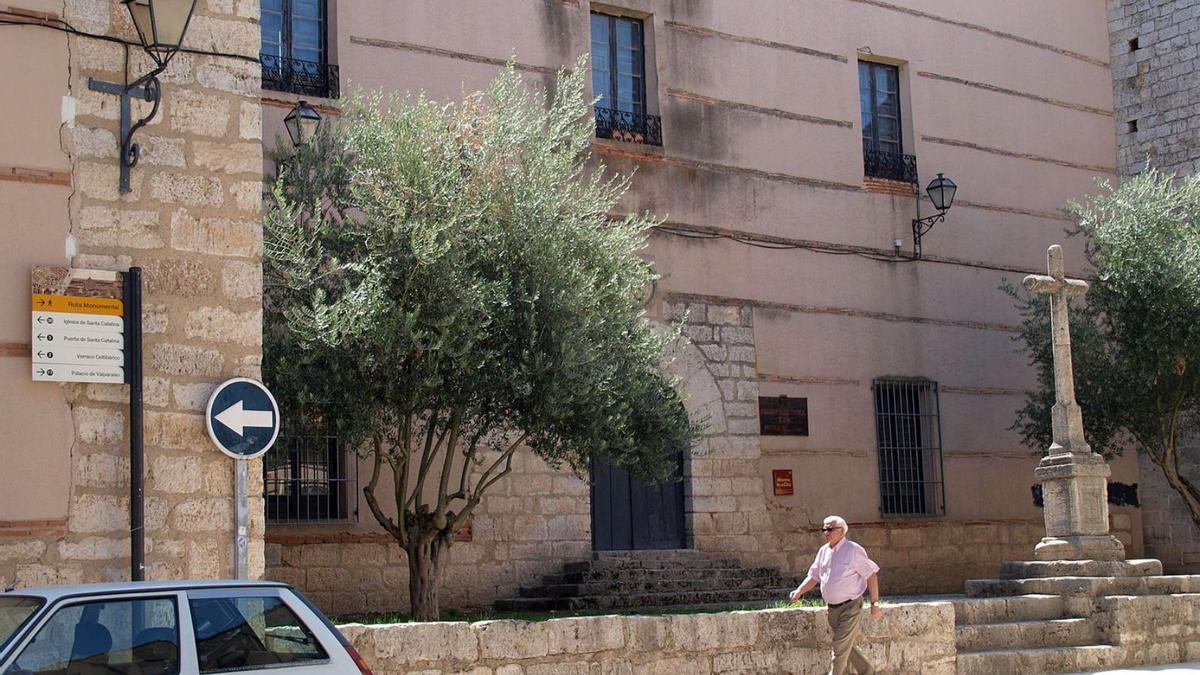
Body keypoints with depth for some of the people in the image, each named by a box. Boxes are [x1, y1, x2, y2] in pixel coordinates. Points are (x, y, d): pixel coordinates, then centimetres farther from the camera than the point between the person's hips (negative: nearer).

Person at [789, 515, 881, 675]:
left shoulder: (853, 550, -12)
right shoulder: (823, 551, 9)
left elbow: (871, 574, -9)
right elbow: (814, 576, 16)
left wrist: (875, 603, -11)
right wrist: (799, 592, 0)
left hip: (850, 607, -7)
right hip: (833, 608, 7)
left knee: (840, 647, -10)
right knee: (848, 647, 16)